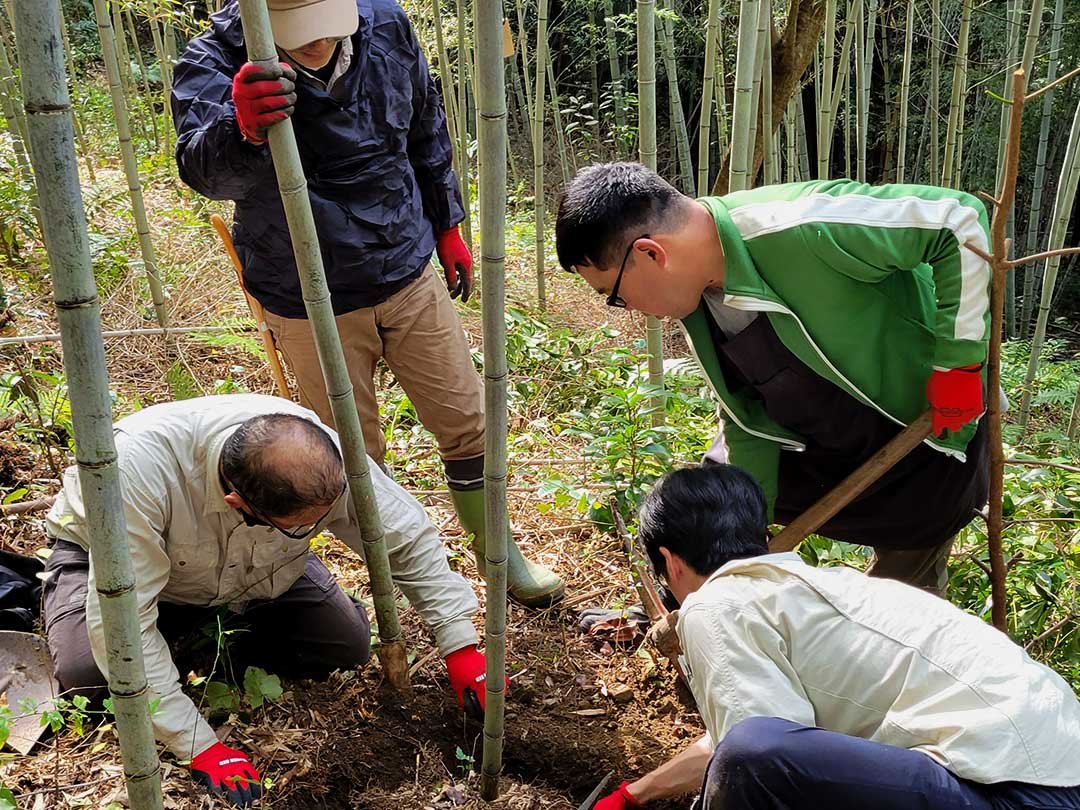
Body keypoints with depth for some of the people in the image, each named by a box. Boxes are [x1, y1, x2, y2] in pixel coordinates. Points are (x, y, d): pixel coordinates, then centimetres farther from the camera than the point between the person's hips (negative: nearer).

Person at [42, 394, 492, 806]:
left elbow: (409, 538, -19)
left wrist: (460, 646, -22)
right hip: (113, 550, -2)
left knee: (348, 646, -13)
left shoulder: (326, 458, -35)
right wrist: (199, 747, -38)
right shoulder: (140, 466, -46)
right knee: (83, 672, -29)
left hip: (257, 564, 3)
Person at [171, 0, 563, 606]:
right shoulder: (215, 63, -19)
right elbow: (204, 169, -39)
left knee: (467, 423, 11)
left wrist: (447, 227, 14)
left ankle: (497, 552, 34)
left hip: (411, 276, 3)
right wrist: (243, 130, -62)